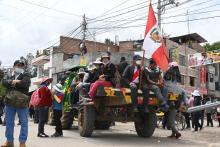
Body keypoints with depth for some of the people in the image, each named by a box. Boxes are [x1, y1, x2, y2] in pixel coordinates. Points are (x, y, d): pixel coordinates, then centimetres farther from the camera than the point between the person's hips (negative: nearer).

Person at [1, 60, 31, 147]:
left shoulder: (26, 75, 4)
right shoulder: (10, 76, 18)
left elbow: (26, 83, -16)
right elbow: (4, 82, -1)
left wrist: (14, 82, -4)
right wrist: (13, 81, -17)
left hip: (22, 102, -4)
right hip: (9, 102, 5)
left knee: (24, 123, -1)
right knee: (9, 122, 10)